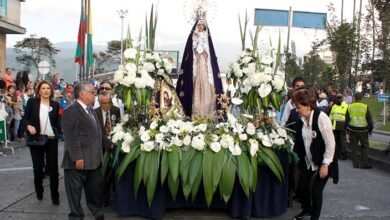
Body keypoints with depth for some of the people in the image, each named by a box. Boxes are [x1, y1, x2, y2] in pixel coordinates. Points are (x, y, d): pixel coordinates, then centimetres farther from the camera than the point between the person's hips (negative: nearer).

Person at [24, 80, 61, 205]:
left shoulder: (55, 105, 2)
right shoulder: (32, 102, -2)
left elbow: (57, 122, 6)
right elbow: (26, 118, -1)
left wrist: (61, 129, -10)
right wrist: (29, 126, -20)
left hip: (52, 139, 1)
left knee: (53, 167, 2)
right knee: (37, 167, 10)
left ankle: (55, 195, 12)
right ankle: (39, 192, 32)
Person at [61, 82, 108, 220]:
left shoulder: (90, 110, 17)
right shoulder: (71, 111, -13)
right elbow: (70, 137, -19)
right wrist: (77, 157, -23)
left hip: (93, 159, 9)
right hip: (79, 161, -8)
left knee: (95, 190, 19)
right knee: (75, 192, 5)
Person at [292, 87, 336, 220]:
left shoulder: (322, 118, -23)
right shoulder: (302, 119, -3)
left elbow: (330, 143, -21)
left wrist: (325, 164, -19)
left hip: (321, 163, -6)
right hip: (307, 162, 6)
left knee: (316, 191, 1)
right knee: (302, 187, 13)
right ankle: (306, 209, 41)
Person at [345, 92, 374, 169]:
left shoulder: (350, 107, -2)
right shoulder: (365, 107, -9)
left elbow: (347, 119, 4)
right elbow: (369, 119, -4)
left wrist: (347, 128, 15)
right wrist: (370, 129, 9)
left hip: (352, 129, 2)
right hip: (363, 130, -2)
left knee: (354, 147, 10)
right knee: (365, 147, 10)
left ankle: (355, 163, 13)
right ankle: (364, 164, 7)